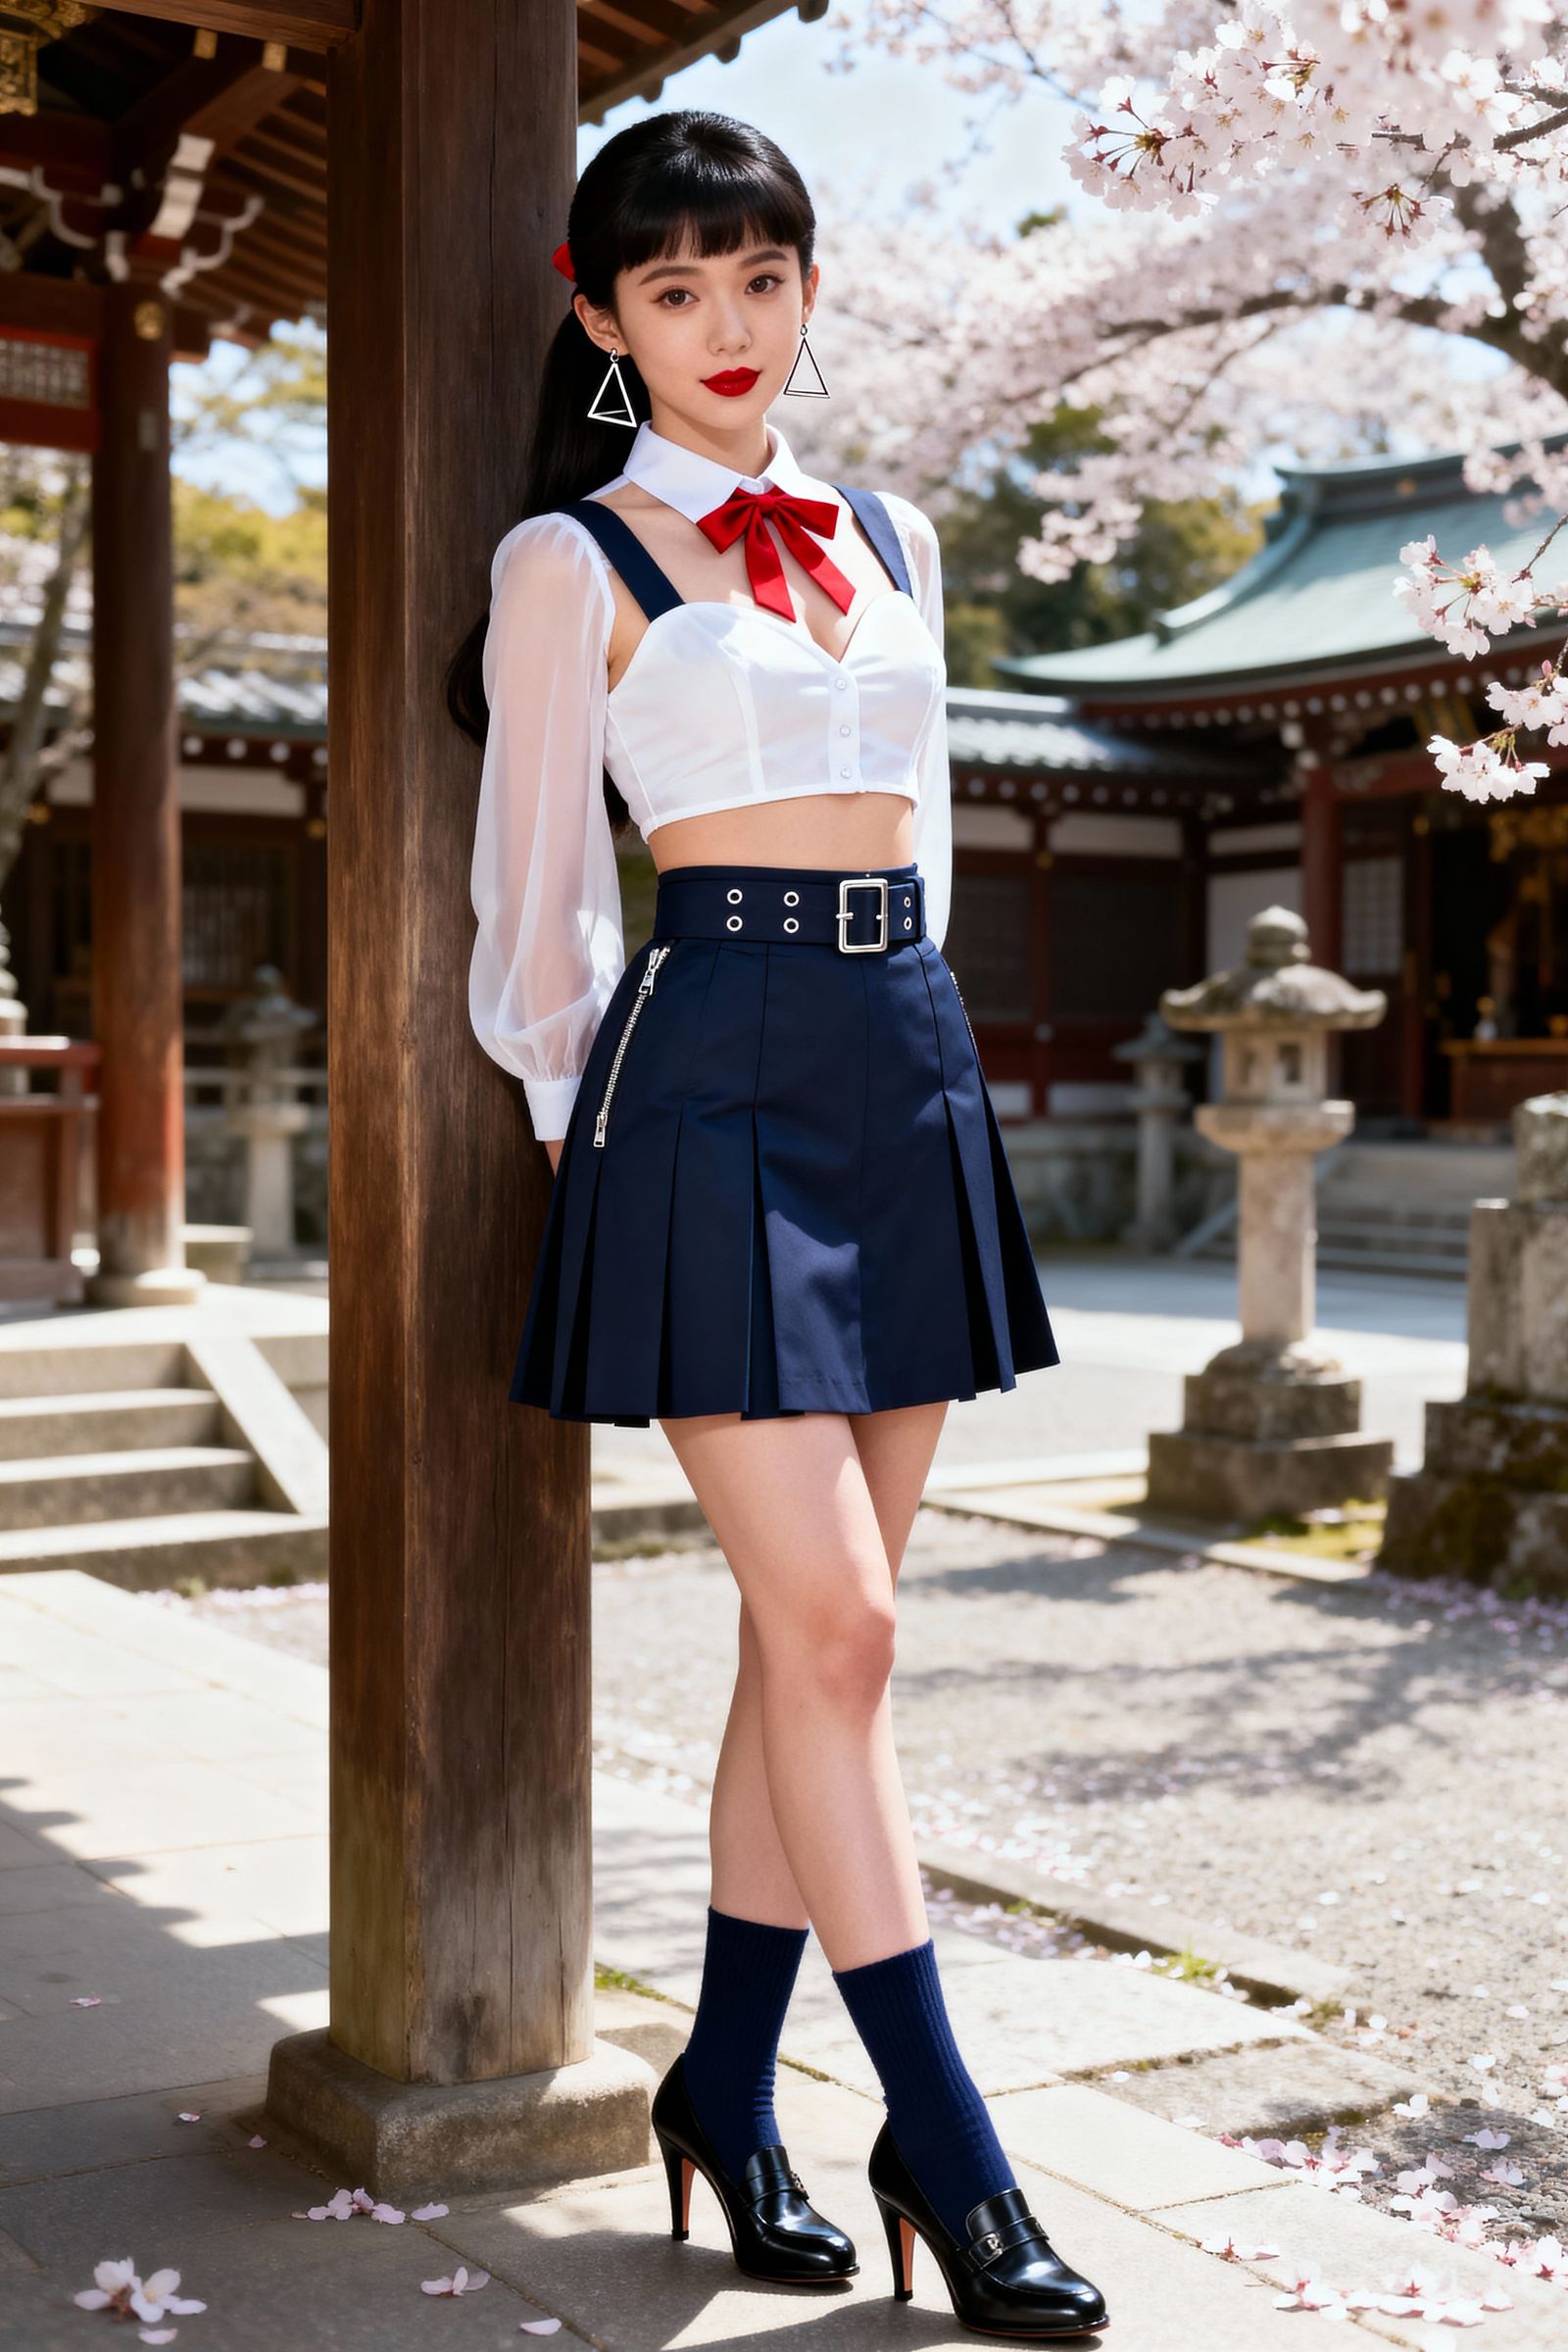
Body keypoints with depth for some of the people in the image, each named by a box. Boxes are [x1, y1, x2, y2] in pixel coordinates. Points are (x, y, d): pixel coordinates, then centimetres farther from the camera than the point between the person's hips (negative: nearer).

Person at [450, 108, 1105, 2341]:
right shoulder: (572, 559, 2)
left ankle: (727, 2084, 21)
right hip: (711, 1068, -5)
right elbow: (539, 895, 4)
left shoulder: (890, 535, 17)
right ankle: (943, 2138, 4)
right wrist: (580, 1127, 7)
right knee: (834, 1622, -7)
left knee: (820, 1625, 7)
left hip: (909, 1066, 6)